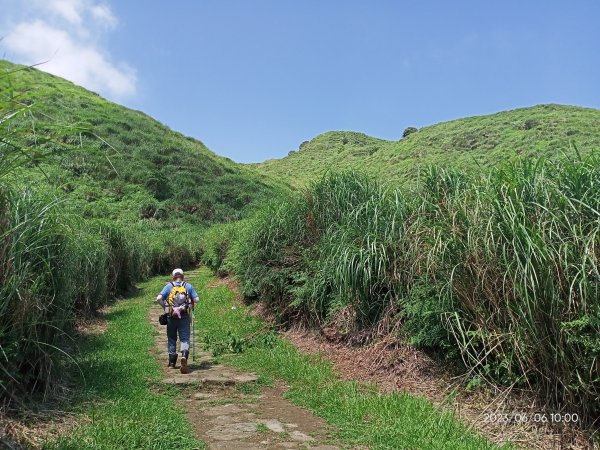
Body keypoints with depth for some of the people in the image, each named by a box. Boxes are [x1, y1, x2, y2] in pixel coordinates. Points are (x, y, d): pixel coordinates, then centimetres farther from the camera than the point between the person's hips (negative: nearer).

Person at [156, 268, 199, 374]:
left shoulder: (168, 286, 5)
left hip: (171, 317, 1)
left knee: (171, 339, 15)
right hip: (185, 317, -1)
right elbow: (196, 300, 1)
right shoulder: (188, 286, 6)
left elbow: (159, 298, -7)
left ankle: (172, 362, 23)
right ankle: (184, 356, -25)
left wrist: (165, 307, 7)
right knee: (185, 339, 1)